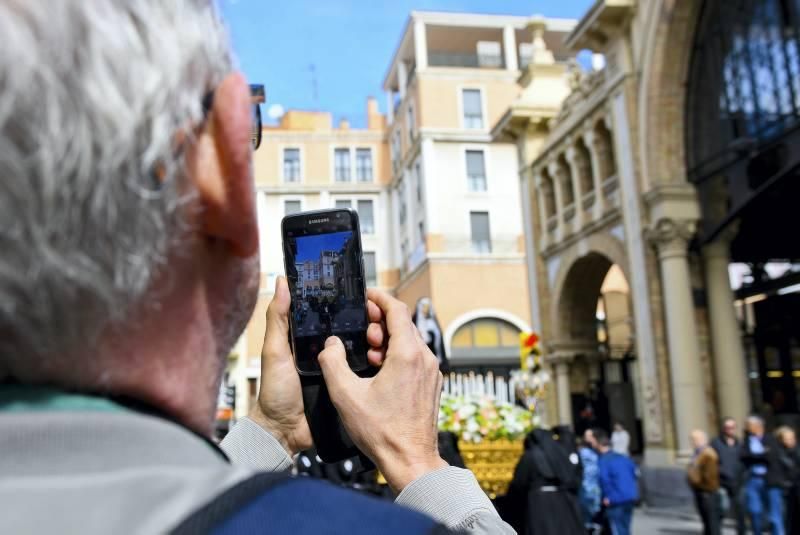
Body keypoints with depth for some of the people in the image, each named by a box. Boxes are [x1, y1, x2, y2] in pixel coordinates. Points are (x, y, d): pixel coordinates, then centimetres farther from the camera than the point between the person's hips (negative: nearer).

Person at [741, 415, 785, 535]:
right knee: (755, 512, 3)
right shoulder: (746, 441, 12)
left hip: (770, 481, -3)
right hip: (753, 480, 3)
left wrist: (754, 455, -1)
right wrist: (763, 454, -5)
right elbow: (744, 457, -3)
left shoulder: (771, 440, 5)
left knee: (775, 515, -3)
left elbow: (771, 456, -9)